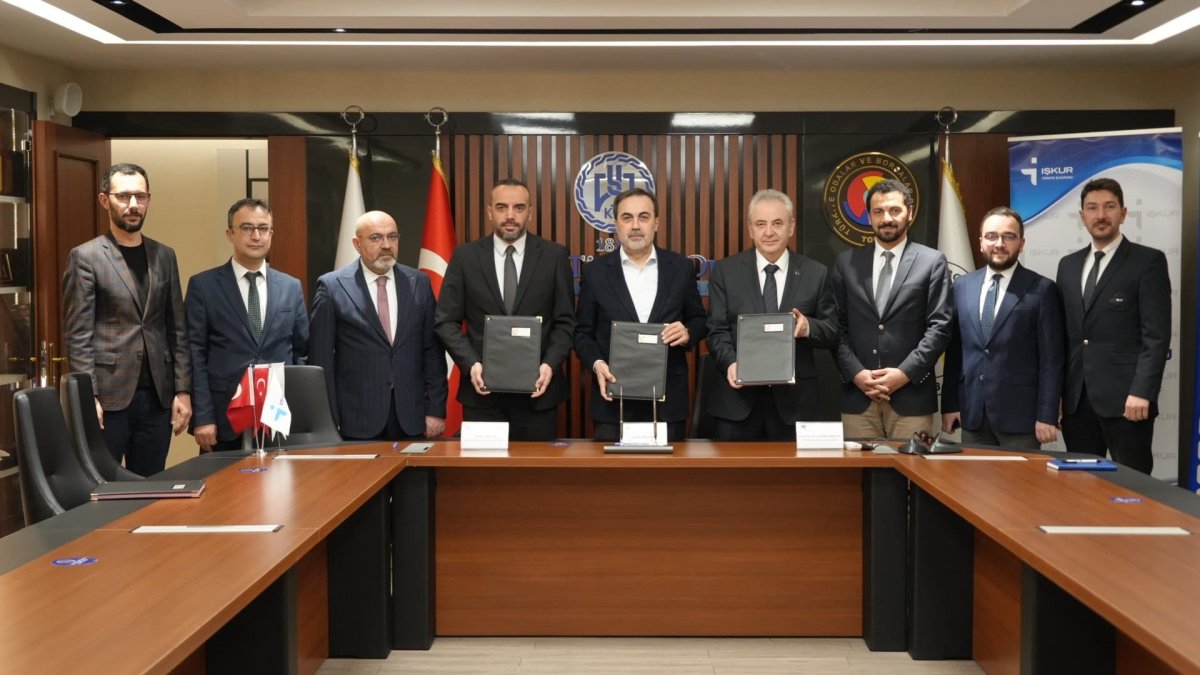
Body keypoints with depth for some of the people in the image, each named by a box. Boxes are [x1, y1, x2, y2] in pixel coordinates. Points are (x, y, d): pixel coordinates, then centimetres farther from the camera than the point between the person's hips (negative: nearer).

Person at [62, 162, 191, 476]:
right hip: (108, 395, -4)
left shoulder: (164, 256, 12)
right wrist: (88, 397, -13)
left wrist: (183, 390, 4)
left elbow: (177, 330, 11)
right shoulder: (85, 257, -2)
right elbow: (78, 336, -6)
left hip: (158, 396, 4)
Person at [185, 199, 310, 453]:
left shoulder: (291, 287, 9)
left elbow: (302, 353, 11)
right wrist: (202, 417, -9)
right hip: (224, 418, -2)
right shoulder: (203, 286, 1)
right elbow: (195, 355, -2)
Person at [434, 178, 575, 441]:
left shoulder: (554, 256, 3)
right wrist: (471, 364, -11)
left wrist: (550, 364, -12)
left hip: (538, 388, 0)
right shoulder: (465, 256, 4)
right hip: (483, 389, 0)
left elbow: (565, 321, 3)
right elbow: (447, 321, 2)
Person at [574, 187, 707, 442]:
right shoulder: (595, 272, 4)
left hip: (668, 399, 1)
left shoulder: (680, 268, 5)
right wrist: (596, 363, -12)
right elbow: (583, 331, 6)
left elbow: (699, 320, 12)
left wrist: (688, 333, -10)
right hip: (614, 398, 0)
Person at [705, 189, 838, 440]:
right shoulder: (725, 271, 5)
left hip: (794, 400, 0)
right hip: (737, 400, 0)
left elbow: (833, 332, 6)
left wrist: (809, 327, -16)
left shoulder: (816, 273, 5)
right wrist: (730, 363, -18)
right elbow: (717, 330, 1)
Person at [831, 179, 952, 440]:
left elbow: (939, 327, -2)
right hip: (857, 396, 2)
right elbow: (838, 326, 6)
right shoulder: (846, 263, 10)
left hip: (911, 395, -2)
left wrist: (905, 373, -12)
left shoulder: (932, 262, 4)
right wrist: (855, 373, -7)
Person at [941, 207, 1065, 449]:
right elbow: (953, 351, 10)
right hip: (972, 413, 4)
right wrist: (949, 404, 6)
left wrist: (1047, 416, -10)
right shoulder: (962, 286, 9)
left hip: (1019, 414, -3)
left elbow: (1051, 358, -5)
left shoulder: (1042, 289, -3)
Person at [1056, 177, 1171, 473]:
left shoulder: (1148, 261, -1)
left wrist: (1142, 392, -17)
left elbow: (1157, 335, -8)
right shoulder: (1068, 265, 15)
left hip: (1125, 397, -5)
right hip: (1076, 399, 5)